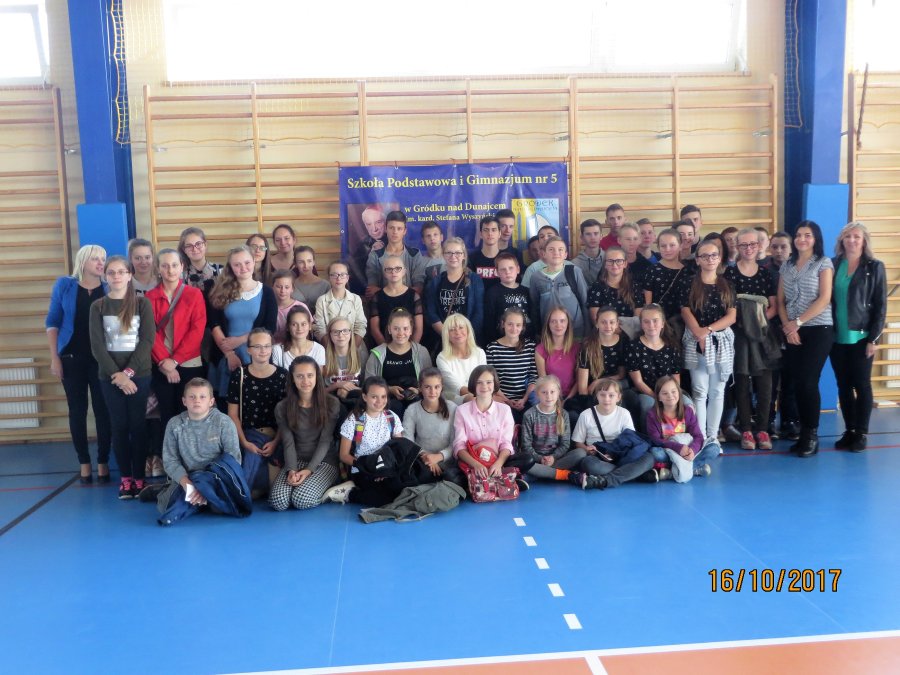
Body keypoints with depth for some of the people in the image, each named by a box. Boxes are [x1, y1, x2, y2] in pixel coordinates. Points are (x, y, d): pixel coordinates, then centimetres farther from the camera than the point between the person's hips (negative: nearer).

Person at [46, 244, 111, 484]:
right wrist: (54, 357, -3)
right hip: (72, 357, 0)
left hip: (101, 358, 0)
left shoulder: (109, 289, 2)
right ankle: (84, 462, 14)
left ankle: (103, 462, 9)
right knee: (77, 410, 5)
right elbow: (53, 322, 3)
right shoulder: (64, 285, 1)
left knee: (103, 410, -1)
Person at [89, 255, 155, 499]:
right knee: (119, 426, 4)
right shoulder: (98, 307, 5)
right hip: (109, 375, 1)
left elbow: (148, 340, -6)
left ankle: (139, 477, 8)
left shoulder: (142, 303, 1)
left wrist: (128, 371, -14)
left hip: (139, 374, -1)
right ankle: (125, 478, 11)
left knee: (138, 425, 1)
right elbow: (97, 346, -2)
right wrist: (116, 374, -12)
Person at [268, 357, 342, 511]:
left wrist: (309, 470, -19)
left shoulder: (331, 403, -6)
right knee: (278, 501, -23)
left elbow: (325, 441, -8)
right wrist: (292, 470, -20)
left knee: (302, 500, -28)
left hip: (324, 461, -2)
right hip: (296, 461, 3)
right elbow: (288, 442, -3)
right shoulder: (282, 407, 1)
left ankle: (326, 492, 5)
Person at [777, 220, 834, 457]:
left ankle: (812, 435, 4)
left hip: (818, 330, -4)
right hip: (792, 332, 4)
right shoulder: (787, 266, 12)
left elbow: (824, 299, -10)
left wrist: (798, 322, -13)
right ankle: (804, 433, 13)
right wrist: (787, 326, -6)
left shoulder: (824, 263, 0)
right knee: (796, 383, 2)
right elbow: (781, 301, 9)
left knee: (808, 382, -8)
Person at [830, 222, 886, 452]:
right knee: (843, 386, 7)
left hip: (861, 337, -3)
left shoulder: (875, 267, 0)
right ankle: (849, 431, 16)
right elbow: (826, 299, 7)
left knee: (862, 385, 3)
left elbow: (881, 305, -3)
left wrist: (874, 338, -10)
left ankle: (861, 434, 11)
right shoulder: (833, 265, 6)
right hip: (837, 337, 3)